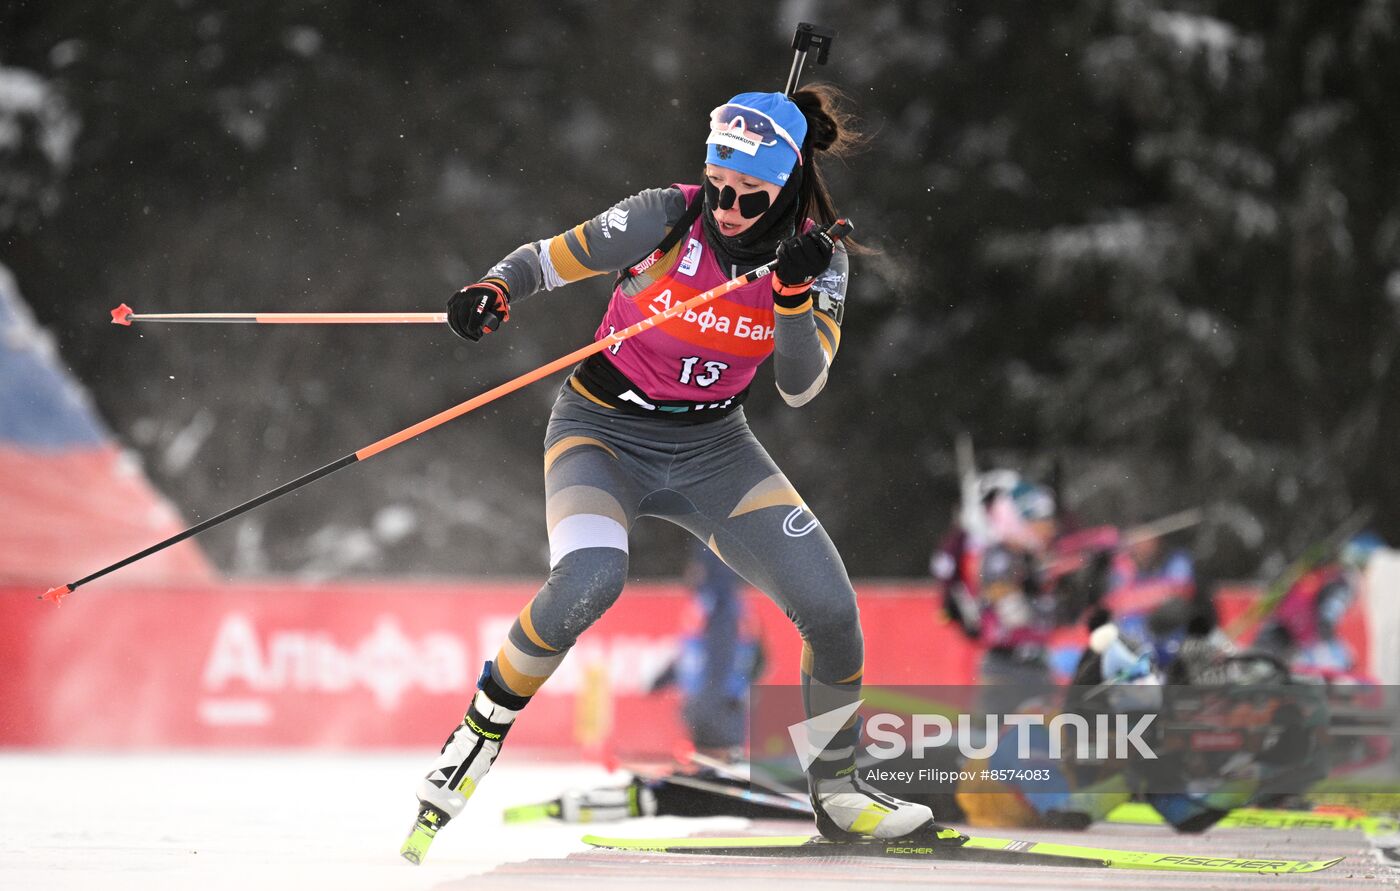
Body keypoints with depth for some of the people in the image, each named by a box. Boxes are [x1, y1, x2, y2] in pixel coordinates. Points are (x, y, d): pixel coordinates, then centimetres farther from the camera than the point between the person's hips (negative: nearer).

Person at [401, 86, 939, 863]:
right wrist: (493, 292, -32)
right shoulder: (667, 220, -19)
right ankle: (478, 737, -13)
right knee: (589, 579, -34)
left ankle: (837, 791, 12)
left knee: (830, 608, -11)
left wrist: (795, 294, -31)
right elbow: (546, 259, -11)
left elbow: (799, 388, -14)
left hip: (711, 446, 4)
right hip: (603, 433, -3)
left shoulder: (818, 256, -9)